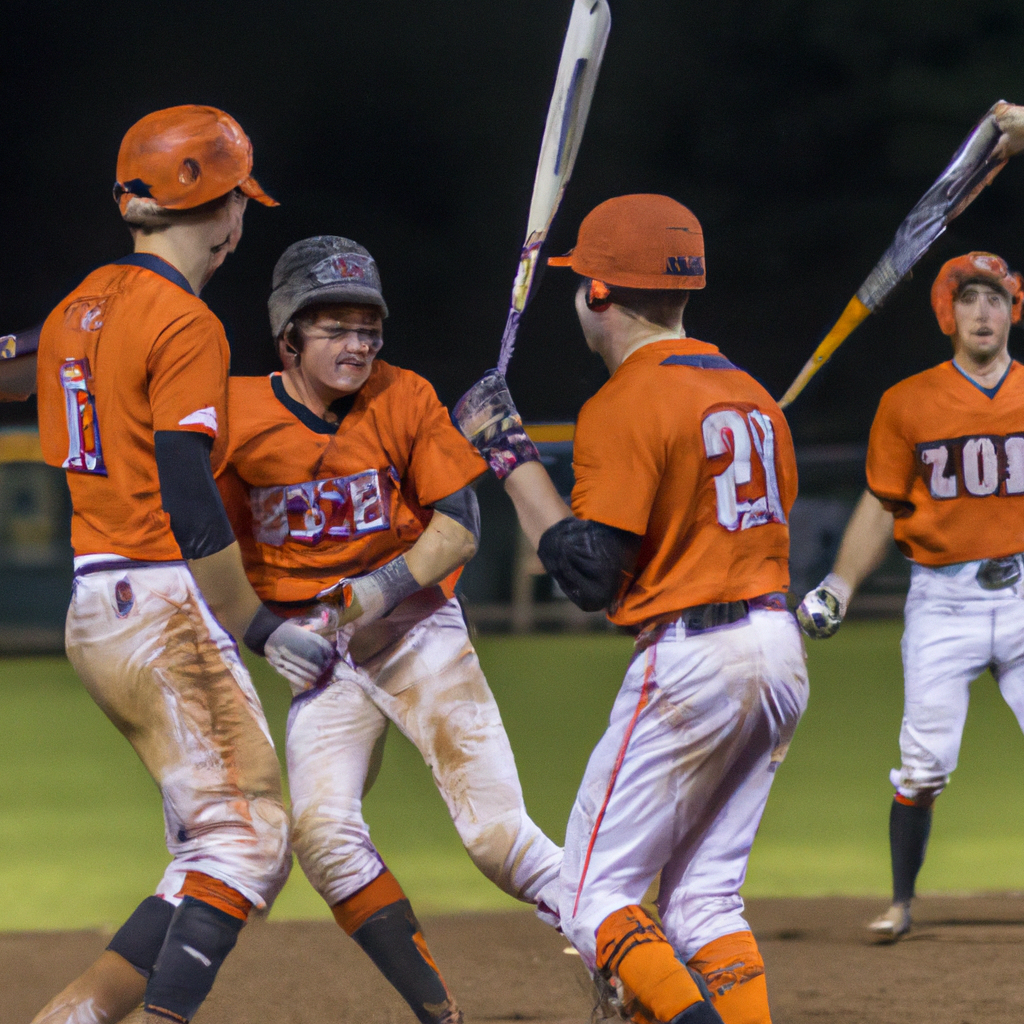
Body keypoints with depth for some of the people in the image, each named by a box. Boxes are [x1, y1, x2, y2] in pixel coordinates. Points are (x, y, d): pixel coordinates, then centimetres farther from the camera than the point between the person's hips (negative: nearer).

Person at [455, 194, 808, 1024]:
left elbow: (588, 574, -16)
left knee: (593, 898, -3)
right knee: (703, 899, 14)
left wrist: (511, 457, -9)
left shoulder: (625, 405, -12)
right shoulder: (749, 394, 14)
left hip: (690, 663, -8)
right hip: (781, 656, 8)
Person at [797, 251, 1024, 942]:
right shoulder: (908, 404, 3)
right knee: (925, 763, -5)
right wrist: (838, 588, -5)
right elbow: (881, 508, 6)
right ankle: (902, 901, 10)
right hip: (943, 599, -1)